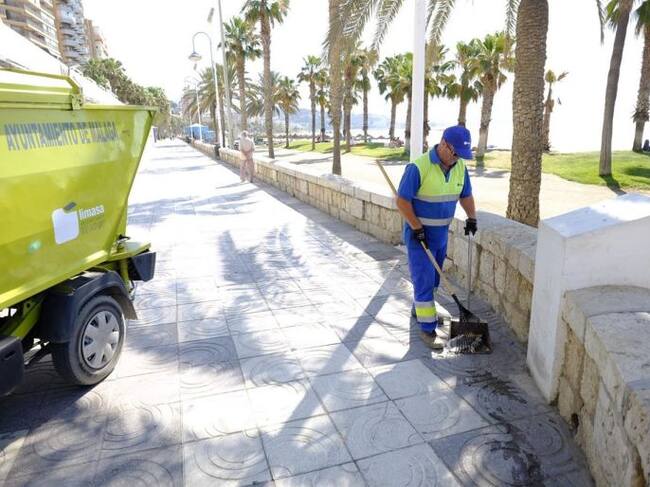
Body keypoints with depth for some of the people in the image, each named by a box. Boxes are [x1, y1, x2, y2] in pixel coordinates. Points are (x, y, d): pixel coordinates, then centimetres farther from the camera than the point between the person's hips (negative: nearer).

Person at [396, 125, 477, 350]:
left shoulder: (460, 167, 0)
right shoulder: (419, 167, -21)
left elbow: (466, 195, 13)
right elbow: (402, 201, -19)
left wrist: (471, 217, -3)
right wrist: (417, 228, -19)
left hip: (441, 232, 7)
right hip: (419, 233, -7)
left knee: (433, 278, 18)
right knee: (424, 279, -5)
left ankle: (420, 309, 40)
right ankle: (427, 329, 3)